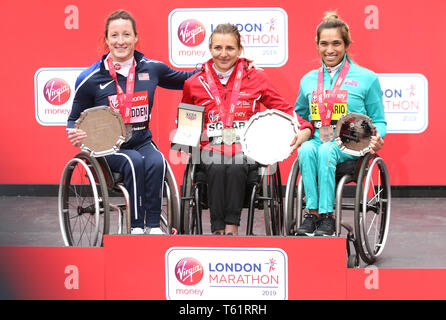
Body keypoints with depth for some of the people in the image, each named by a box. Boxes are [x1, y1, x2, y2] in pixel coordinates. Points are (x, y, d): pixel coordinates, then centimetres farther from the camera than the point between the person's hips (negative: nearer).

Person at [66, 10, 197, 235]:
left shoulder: (151, 69, 5)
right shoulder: (90, 79, -3)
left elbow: (184, 80, 22)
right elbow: (75, 119, 7)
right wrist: (75, 134, -16)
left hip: (142, 142, 2)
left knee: (156, 162, -31)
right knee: (134, 162, -34)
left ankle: (154, 225, -25)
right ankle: (137, 226, -28)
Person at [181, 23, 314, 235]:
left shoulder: (256, 78, 8)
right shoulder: (194, 84, 11)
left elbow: (283, 108, 10)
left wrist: (304, 130, -8)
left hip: (245, 148, -1)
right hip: (211, 147, 1)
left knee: (236, 169, -34)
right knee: (217, 170, -33)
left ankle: (231, 229, -30)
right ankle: (218, 230, -31)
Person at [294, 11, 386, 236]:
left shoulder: (366, 78, 6)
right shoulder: (308, 80, 16)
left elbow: (378, 120, 9)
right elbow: (299, 116, 29)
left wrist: (377, 138, -11)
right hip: (317, 140, 3)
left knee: (326, 150, -36)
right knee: (306, 149, -33)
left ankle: (326, 216, -36)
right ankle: (312, 213, -33)